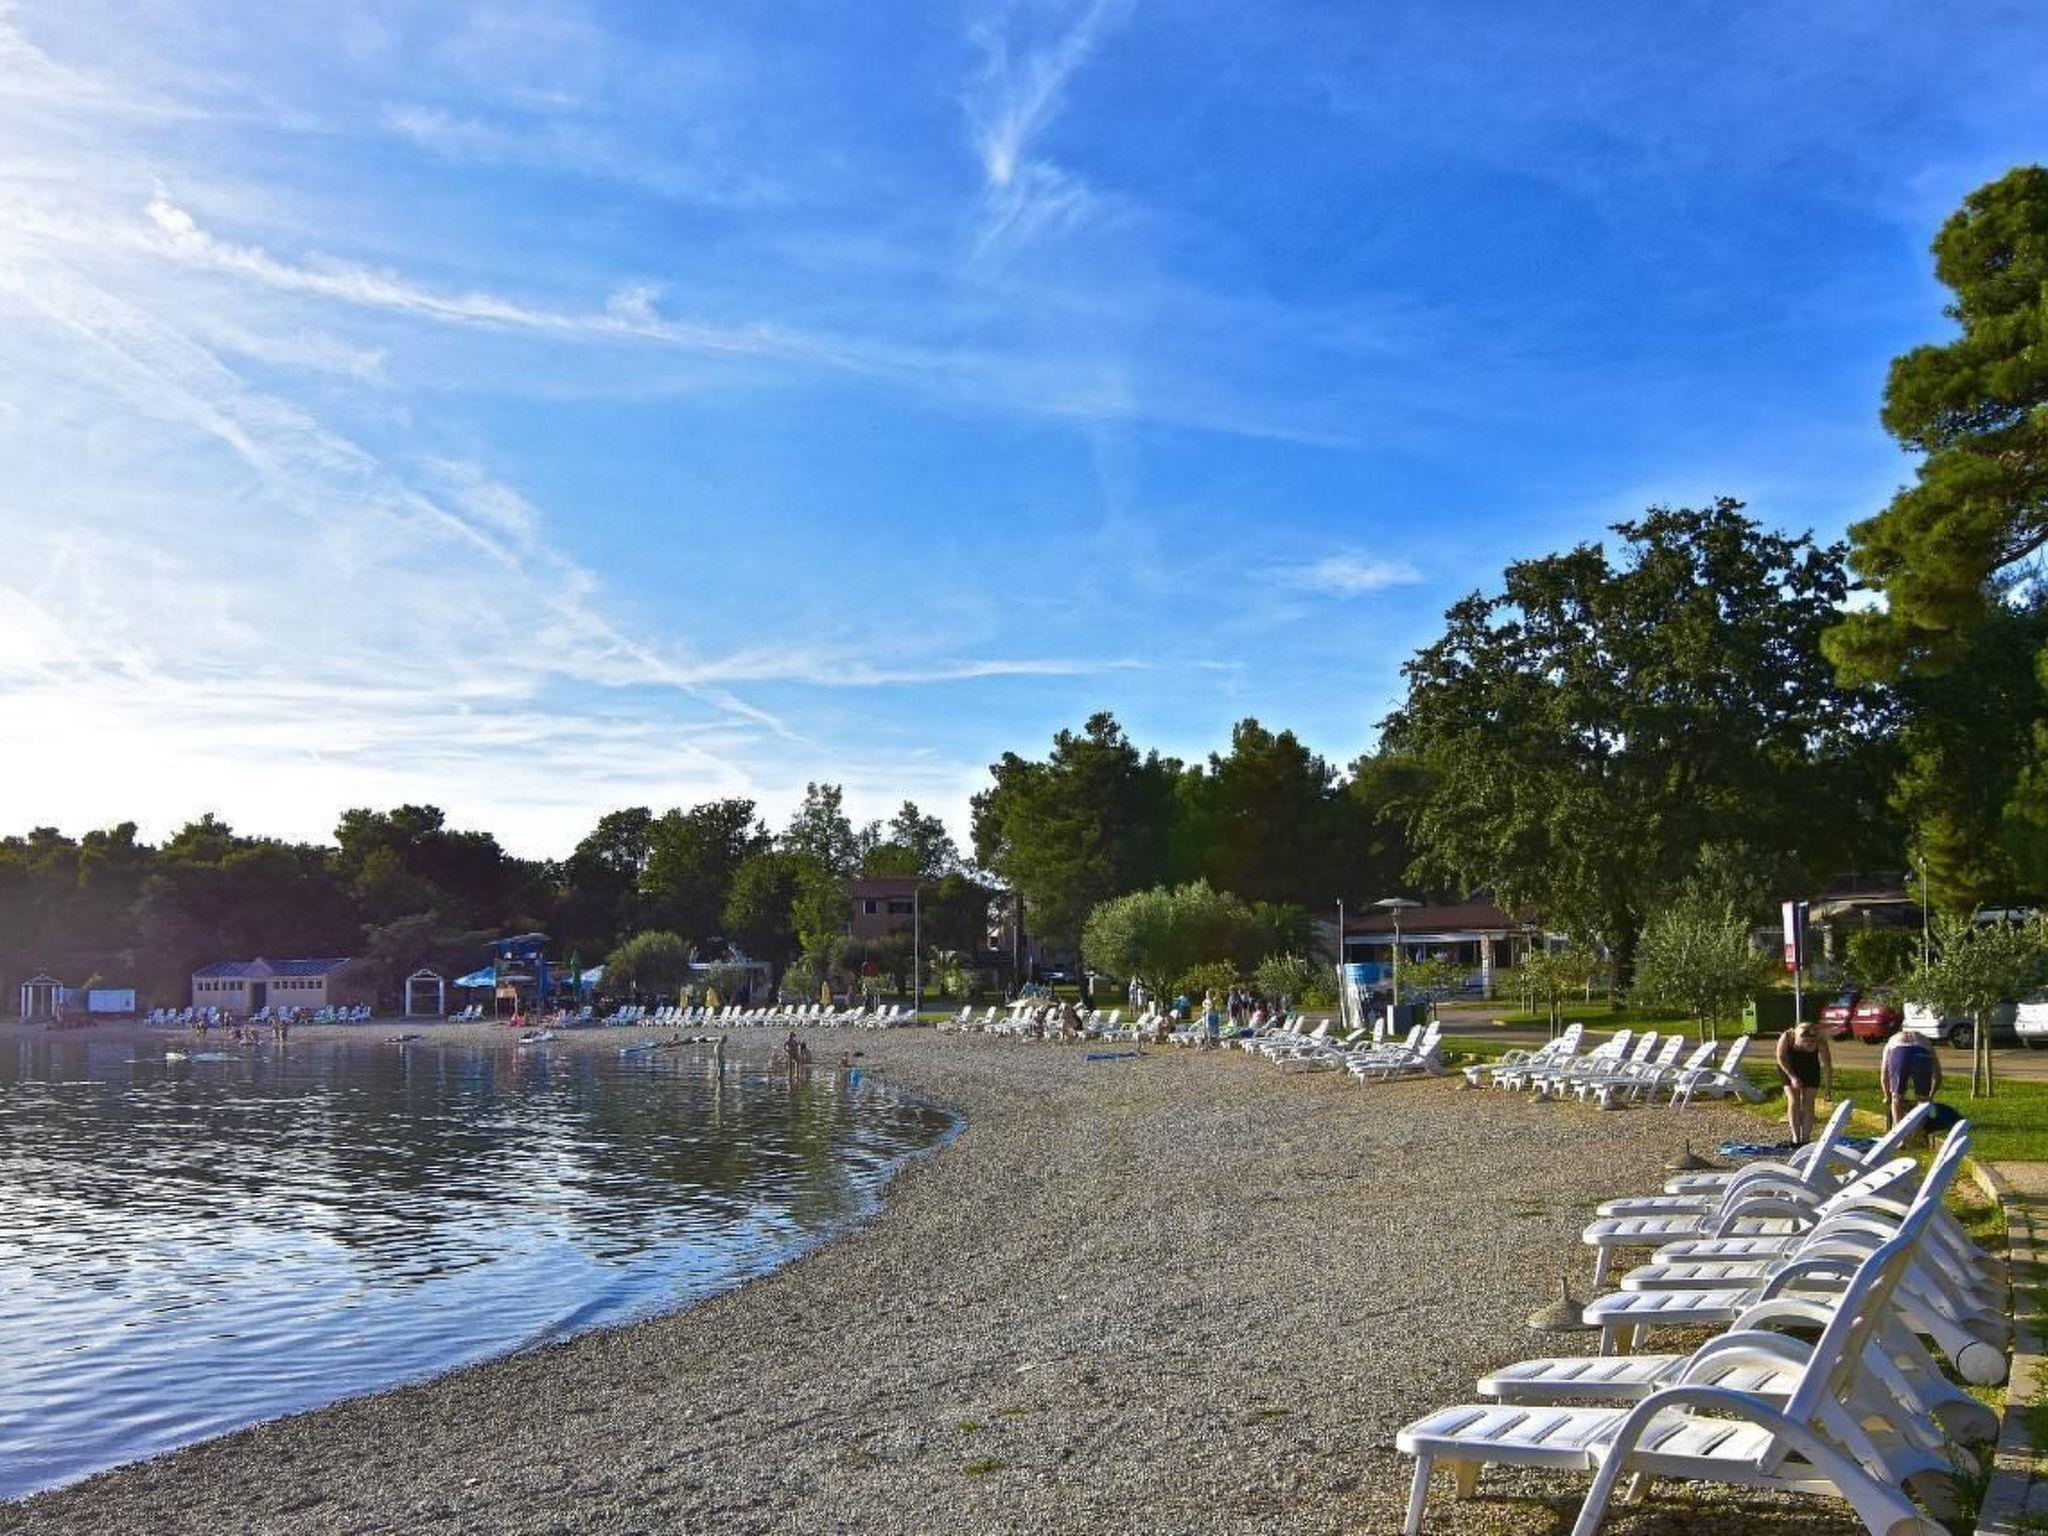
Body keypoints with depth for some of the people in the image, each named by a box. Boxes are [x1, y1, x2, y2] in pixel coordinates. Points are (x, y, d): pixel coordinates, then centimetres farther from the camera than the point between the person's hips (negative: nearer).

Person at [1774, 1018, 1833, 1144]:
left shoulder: (1820, 1041, -31)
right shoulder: (1787, 1037, -32)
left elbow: (1827, 1064, -21)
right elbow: (1781, 1058, -16)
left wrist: (1828, 1086, -19)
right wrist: (1792, 1077, -22)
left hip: (1811, 1071, 1)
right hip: (1790, 1070, -1)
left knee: (1808, 1102, -5)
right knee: (1794, 1101, -10)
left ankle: (1805, 1138, 0)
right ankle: (1796, 1137, -8)